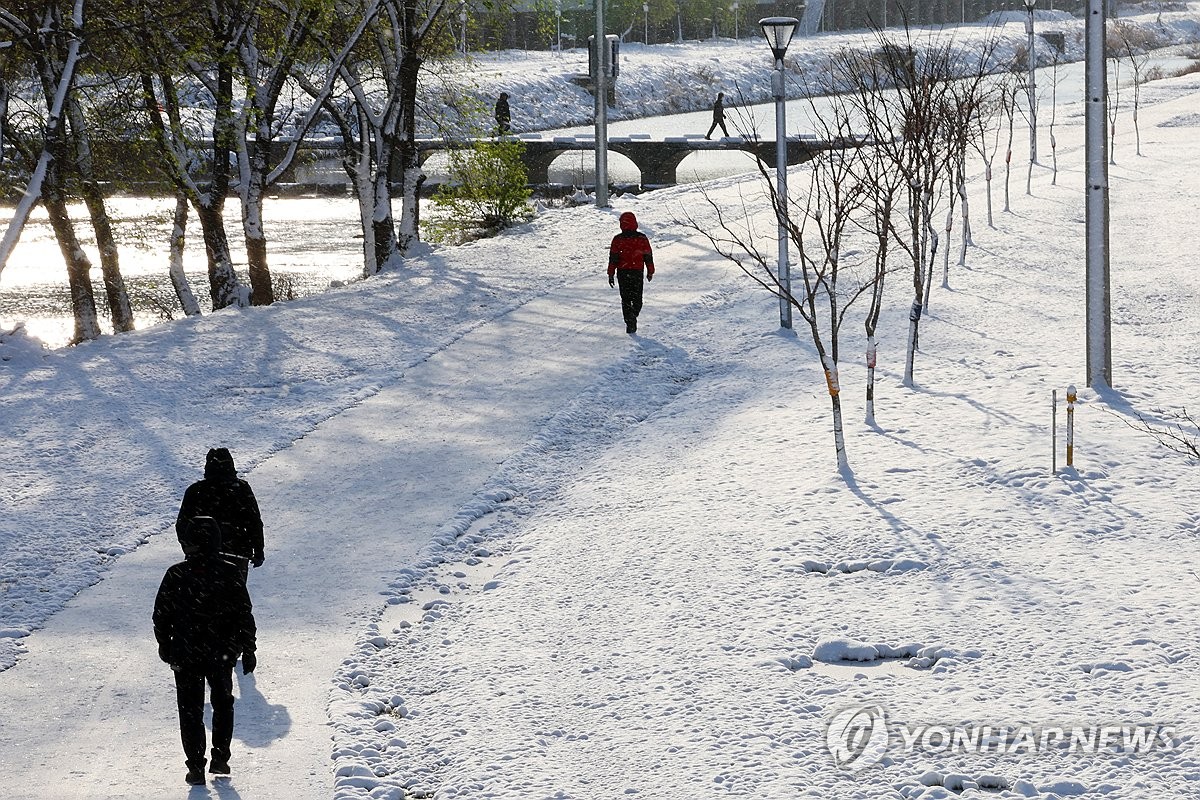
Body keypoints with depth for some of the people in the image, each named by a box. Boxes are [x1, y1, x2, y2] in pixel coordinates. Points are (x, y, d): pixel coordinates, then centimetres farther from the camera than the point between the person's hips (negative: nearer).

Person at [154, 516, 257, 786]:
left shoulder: (175, 575, -10)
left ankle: (196, 766, 3)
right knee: (222, 703, 21)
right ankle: (220, 758, 20)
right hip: (222, 654, 1)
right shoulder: (229, 573, -10)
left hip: (185, 654, -1)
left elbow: (161, 615, -1)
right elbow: (245, 614, -5)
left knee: (190, 710, 7)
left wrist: (164, 644, 15)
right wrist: (248, 649, 5)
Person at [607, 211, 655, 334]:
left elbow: (613, 258, -5)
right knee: (637, 299, 13)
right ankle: (633, 316, -11)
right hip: (637, 272, 0)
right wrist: (650, 272, 15)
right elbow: (648, 256, 3)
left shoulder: (617, 239, -6)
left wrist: (611, 275, 1)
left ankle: (630, 323, -2)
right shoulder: (642, 238, -4)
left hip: (622, 273, 0)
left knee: (626, 299, 8)